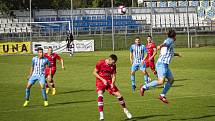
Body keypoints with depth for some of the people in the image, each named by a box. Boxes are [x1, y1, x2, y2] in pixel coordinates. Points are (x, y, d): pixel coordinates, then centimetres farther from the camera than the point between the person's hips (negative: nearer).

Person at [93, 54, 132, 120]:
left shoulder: (113, 66, -2)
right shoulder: (100, 63, -14)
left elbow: (113, 76, 3)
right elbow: (94, 72, -7)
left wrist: (112, 83, -16)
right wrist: (102, 79, -16)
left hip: (109, 82, 4)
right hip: (100, 81, -4)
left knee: (118, 94, 0)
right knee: (100, 95, -28)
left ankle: (125, 110, 24)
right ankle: (101, 114, -28)